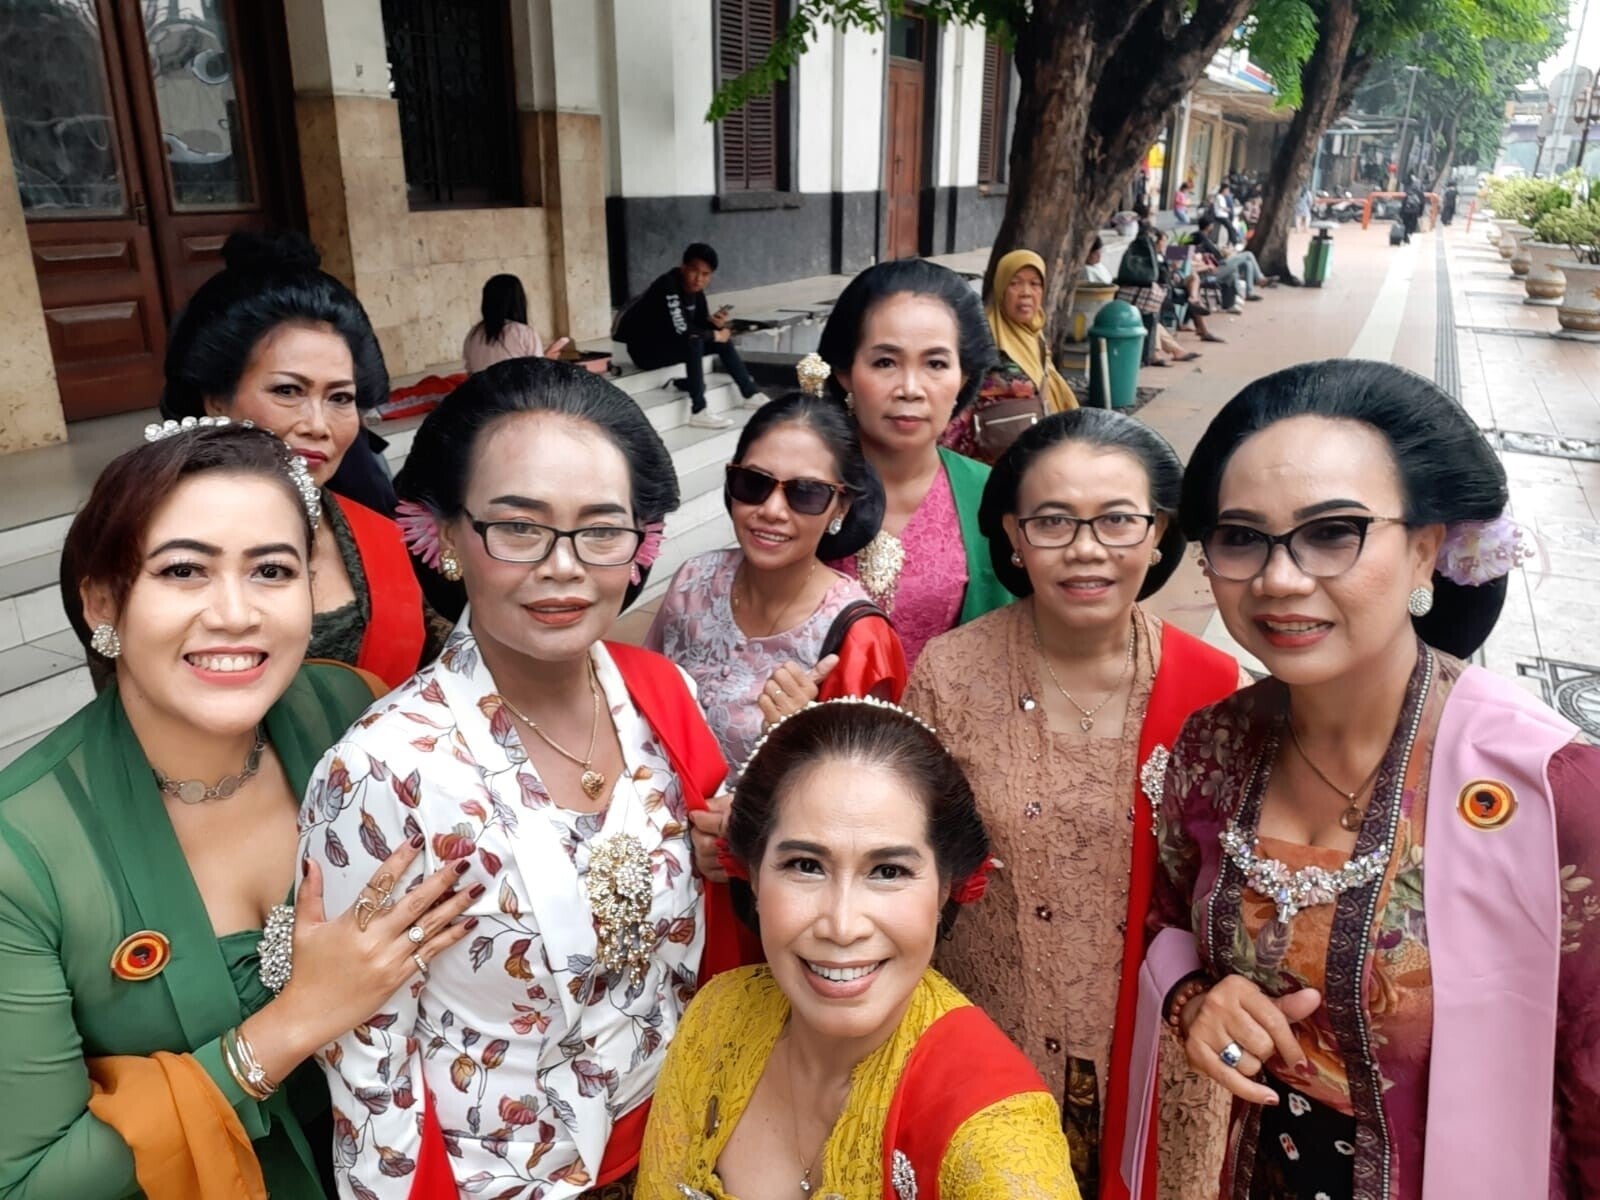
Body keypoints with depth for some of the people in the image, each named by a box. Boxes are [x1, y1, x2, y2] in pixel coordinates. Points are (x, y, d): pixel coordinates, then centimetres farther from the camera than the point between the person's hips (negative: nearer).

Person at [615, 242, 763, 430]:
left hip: (668, 342, 9)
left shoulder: (695, 289, -1)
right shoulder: (668, 286, -27)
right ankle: (699, 412, -30)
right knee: (694, 342, -31)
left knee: (723, 341, 4)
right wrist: (715, 335, -21)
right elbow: (682, 330, -35)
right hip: (644, 348, -9)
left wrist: (715, 323, -18)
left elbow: (701, 324, 6)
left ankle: (751, 394, 13)